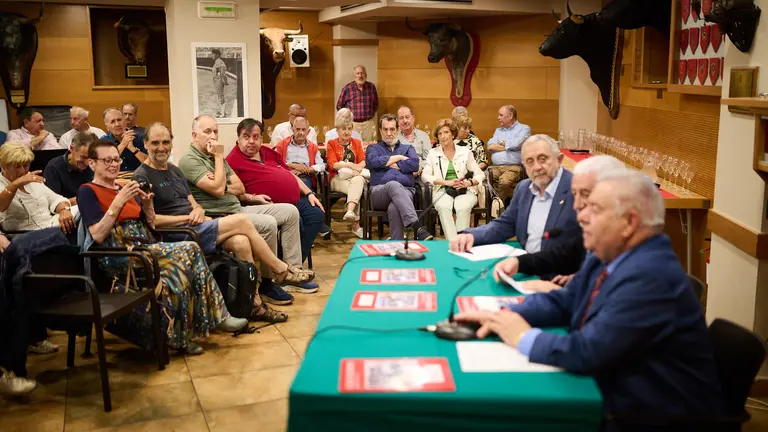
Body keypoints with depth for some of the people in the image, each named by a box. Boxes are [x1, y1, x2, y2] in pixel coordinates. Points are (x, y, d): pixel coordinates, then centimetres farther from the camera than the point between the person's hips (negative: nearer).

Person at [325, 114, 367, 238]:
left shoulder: (356, 142, 20)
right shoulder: (331, 144, 10)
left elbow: (363, 161, 8)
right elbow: (333, 164, -3)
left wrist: (357, 169, -15)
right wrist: (351, 165, -15)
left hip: (356, 176, 2)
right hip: (338, 178, -2)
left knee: (358, 181, -37)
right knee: (355, 189, -34)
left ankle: (350, 212, -57)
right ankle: (356, 225, -38)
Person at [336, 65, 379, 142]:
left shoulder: (371, 87, 7)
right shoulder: (347, 88, -1)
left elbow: (376, 104, 20)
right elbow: (339, 106, 8)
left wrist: (371, 114, 10)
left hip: (368, 124, 2)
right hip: (352, 124, -2)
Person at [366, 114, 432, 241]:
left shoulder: (408, 148, 28)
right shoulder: (373, 148, 26)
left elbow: (415, 164, 5)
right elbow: (373, 161, -1)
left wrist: (394, 165, 4)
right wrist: (398, 157, 7)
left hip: (405, 191, 1)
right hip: (379, 191, -1)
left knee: (394, 208, -38)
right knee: (394, 185, -40)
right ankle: (417, 227, -55)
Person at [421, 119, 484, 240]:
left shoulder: (465, 152, 14)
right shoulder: (433, 153, 14)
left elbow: (480, 174, 11)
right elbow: (425, 175, 0)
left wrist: (469, 182, -13)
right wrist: (447, 182, -12)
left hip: (465, 191, 0)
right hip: (443, 191, 0)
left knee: (463, 208, -35)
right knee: (443, 207, -35)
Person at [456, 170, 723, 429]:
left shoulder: (648, 276, -27)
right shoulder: (608, 255, 3)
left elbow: (587, 352, -29)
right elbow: (563, 302, 12)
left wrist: (523, 337, -14)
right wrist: (504, 317, -3)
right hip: (615, 397, 8)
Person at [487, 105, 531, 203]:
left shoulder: (524, 129, 9)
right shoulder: (498, 130, 27)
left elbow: (516, 144, -10)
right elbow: (490, 147, 9)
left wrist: (503, 143, 7)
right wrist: (508, 146, 0)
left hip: (513, 167, -4)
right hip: (495, 167, 5)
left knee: (504, 181, -36)